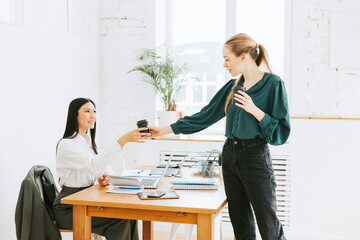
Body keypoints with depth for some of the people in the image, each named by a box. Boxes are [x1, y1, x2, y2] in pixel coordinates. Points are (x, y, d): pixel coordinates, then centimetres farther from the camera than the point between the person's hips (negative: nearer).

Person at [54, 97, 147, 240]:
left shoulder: (89, 142, 12)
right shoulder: (66, 145, -16)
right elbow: (94, 165, -31)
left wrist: (104, 178, -11)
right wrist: (123, 140, -37)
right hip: (68, 210, -7)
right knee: (119, 220, -23)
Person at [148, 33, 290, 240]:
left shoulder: (273, 84, -8)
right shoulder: (233, 86, 10)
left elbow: (280, 132, -10)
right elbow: (205, 116, 14)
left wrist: (254, 110, -22)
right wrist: (166, 130, 12)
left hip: (255, 158, -6)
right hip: (230, 155, 6)